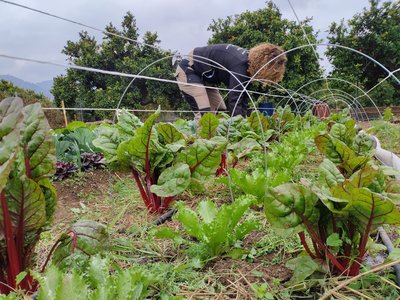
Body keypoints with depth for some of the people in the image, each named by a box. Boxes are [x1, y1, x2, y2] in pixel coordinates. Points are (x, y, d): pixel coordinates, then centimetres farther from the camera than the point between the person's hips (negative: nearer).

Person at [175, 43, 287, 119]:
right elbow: (234, 100, -35)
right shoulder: (240, 65, -30)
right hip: (188, 70, -10)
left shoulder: (248, 61, -2)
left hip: (204, 76, 10)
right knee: (204, 114, -21)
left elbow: (243, 100, -1)